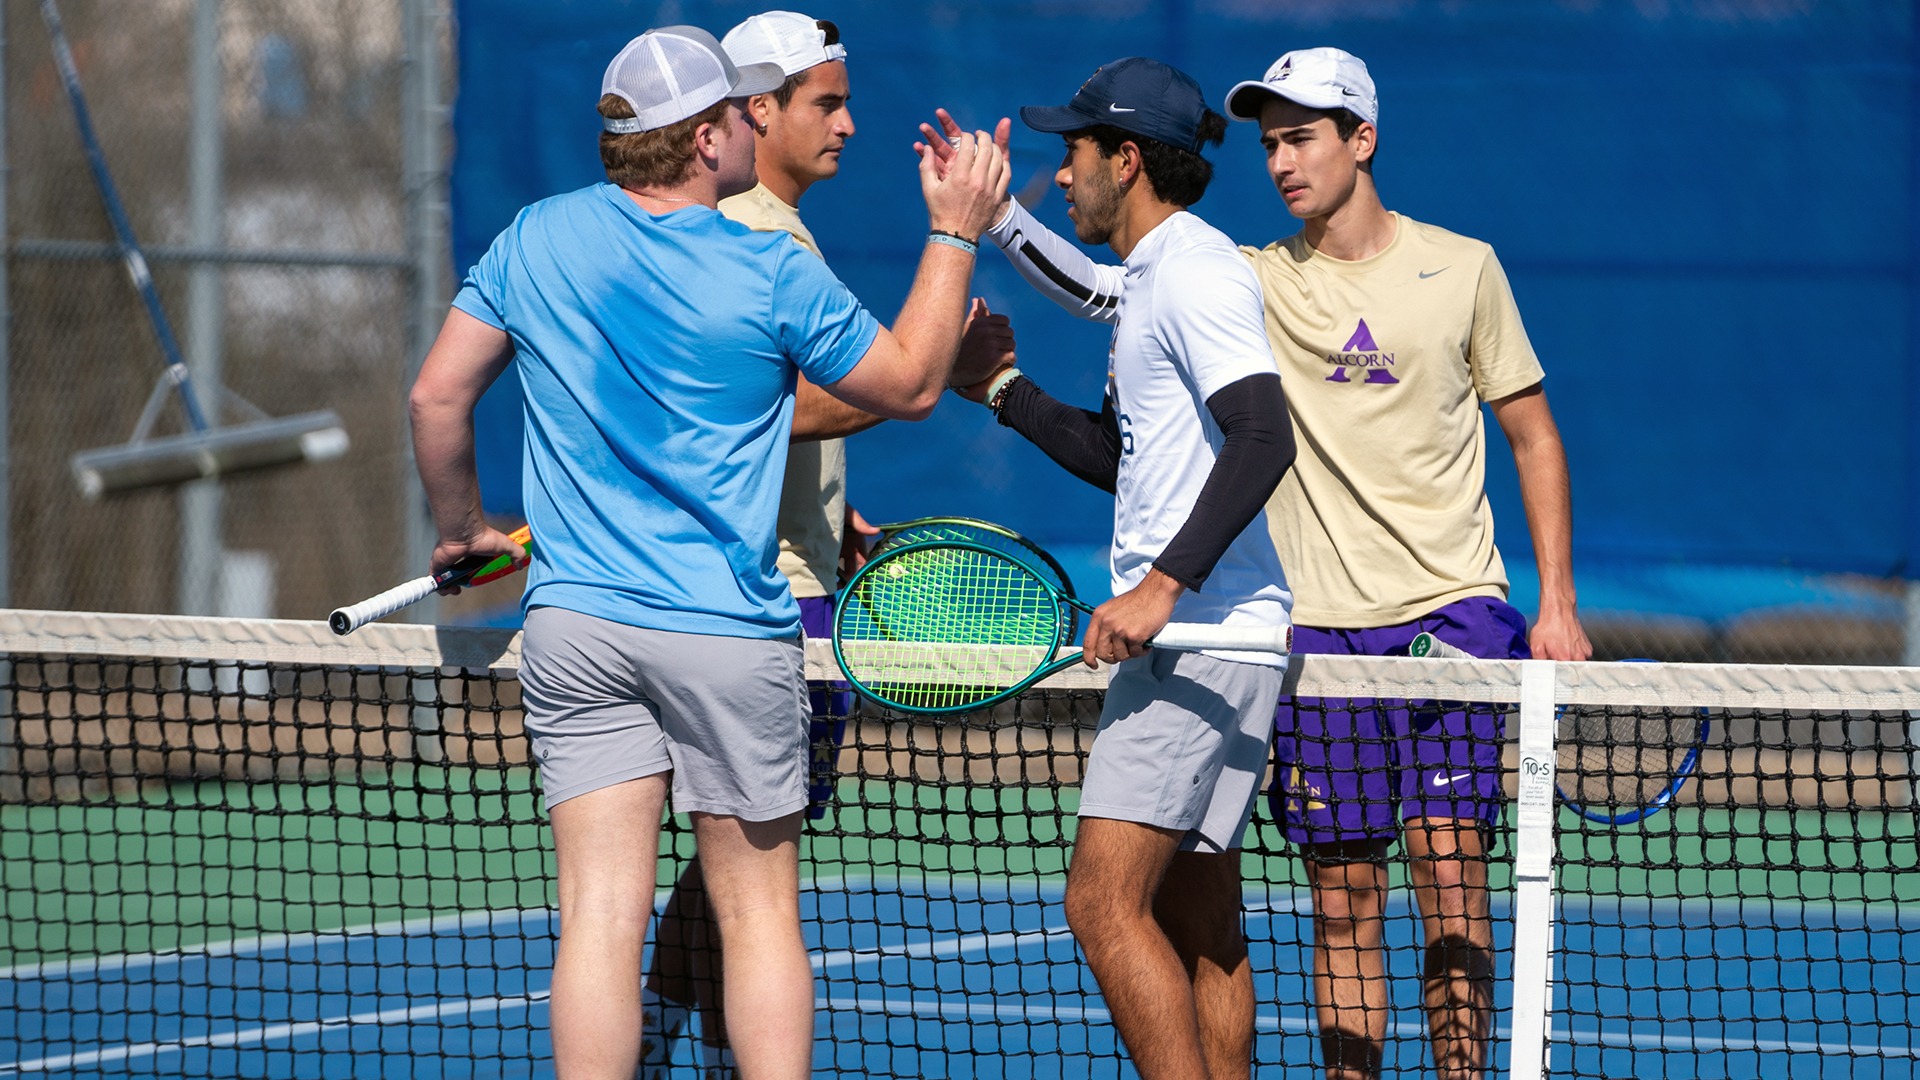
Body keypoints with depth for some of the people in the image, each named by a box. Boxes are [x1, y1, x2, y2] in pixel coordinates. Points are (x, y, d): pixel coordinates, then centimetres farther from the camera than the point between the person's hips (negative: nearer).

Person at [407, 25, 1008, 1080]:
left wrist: (462, 528, 21)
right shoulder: (773, 275, -8)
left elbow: (436, 396, 6)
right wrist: (954, 232, 11)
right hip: (729, 632, -2)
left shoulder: (535, 240, 2)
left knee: (601, 912, -2)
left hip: (574, 627, 2)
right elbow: (911, 385, 5)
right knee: (758, 908, 8)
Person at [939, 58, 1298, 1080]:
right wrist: (1001, 386, 23)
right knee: (1198, 930, 10)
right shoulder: (1152, 279, 20)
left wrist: (1163, 585, -29)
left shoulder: (1194, 268, -12)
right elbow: (1120, 459, 29)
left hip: (1199, 633, -11)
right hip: (1188, 641, 11)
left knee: (1106, 900, -15)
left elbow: (1263, 438, -25)